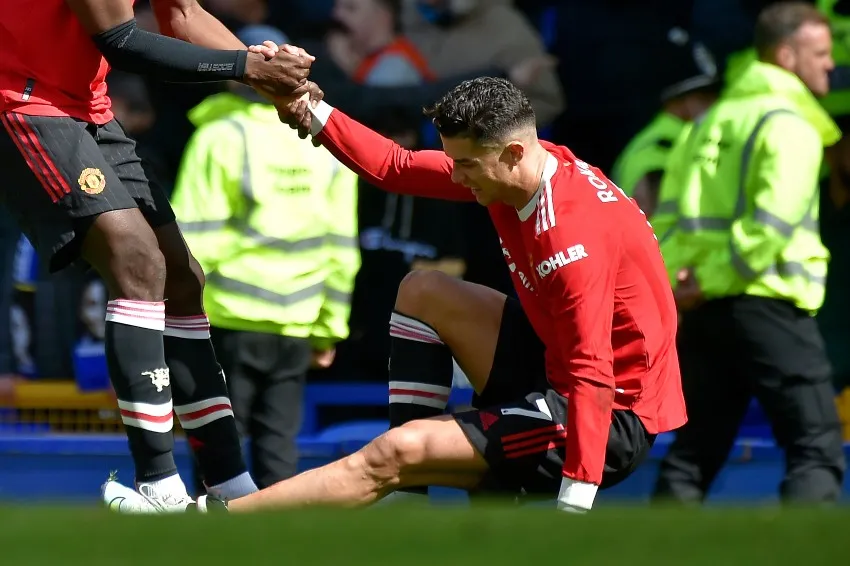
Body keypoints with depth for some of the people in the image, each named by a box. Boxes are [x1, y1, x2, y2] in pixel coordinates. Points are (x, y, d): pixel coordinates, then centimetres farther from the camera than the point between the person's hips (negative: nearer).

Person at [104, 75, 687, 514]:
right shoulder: (514, 166, -3)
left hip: (613, 419, -10)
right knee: (422, 292, 12)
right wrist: (309, 111, 1)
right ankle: (408, 493, 6)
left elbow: (593, 379, -34)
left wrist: (572, 505, -39)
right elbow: (396, 167, 10)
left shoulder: (572, 237, -30)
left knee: (392, 456, -17)